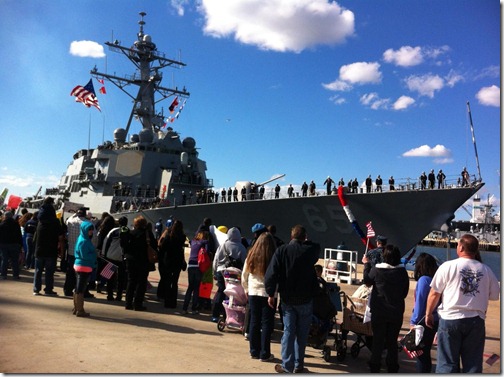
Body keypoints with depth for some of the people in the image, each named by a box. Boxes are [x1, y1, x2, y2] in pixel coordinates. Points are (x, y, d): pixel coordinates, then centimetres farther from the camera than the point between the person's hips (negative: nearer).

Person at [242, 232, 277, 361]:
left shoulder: (251, 256, 1)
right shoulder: (273, 258, -12)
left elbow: (244, 276, 8)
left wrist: (246, 289, 20)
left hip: (253, 293, 4)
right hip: (268, 294, -3)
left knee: (254, 322, 13)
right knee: (266, 324, 6)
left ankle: (254, 351, 21)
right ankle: (265, 354, 12)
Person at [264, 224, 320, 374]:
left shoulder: (281, 251, -9)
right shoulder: (310, 250, -8)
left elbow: (271, 274, -13)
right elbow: (317, 247, 18)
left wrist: (271, 294, -2)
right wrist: (306, 241, 32)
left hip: (287, 299, 0)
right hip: (305, 299, 0)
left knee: (288, 331, 9)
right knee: (302, 333, 12)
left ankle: (287, 366, 12)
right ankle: (298, 365, 19)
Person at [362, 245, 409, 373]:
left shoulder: (377, 270, -18)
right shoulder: (402, 272, -9)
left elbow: (367, 281, 1)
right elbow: (405, 292, 2)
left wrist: (366, 264, 12)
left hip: (379, 312, -2)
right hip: (397, 312, 2)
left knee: (378, 340, 11)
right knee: (392, 341, 14)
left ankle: (374, 366, 19)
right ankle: (392, 368, 22)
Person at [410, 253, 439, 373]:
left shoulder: (424, 279, -16)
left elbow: (419, 302, -17)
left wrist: (413, 321, -10)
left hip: (424, 322, -7)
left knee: (421, 353, 4)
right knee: (425, 352, 19)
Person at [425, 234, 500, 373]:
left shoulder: (448, 266, -7)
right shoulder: (486, 270, 1)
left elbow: (434, 294, -5)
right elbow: (494, 295, 9)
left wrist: (428, 314, 8)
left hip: (450, 319, -2)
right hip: (476, 320, 3)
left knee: (448, 363, 6)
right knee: (473, 364, 12)